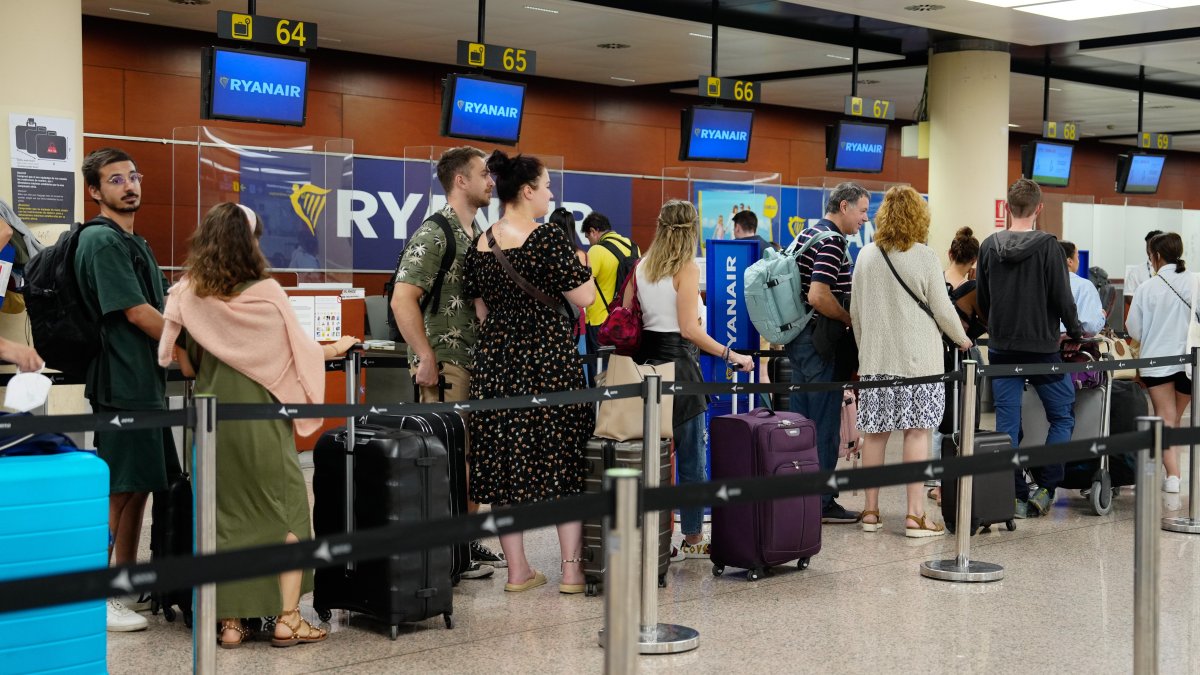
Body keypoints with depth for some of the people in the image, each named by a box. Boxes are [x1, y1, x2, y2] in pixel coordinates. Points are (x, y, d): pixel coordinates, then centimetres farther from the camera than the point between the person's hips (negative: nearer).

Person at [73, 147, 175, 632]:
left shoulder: (133, 243, 19)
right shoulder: (102, 241, -11)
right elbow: (136, 313, -16)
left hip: (146, 382, 9)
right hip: (121, 384, -9)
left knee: (140, 486, 13)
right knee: (117, 490, -7)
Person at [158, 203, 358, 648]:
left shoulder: (187, 295, -2)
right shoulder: (265, 293, -11)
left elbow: (186, 365, 4)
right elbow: (300, 351, -2)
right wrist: (338, 348, 17)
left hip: (213, 421, 3)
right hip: (261, 420, -3)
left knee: (225, 515, 11)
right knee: (287, 510, 9)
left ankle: (230, 622, 12)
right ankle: (288, 618, 9)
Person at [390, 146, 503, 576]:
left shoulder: (478, 236, 15)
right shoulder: (434, 235, -12)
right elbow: (402, 300, -20)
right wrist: (426, 359, -21)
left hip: (476, 361, 9)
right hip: (446, 363, -9)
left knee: (472, 455, 13)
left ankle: (468, 542, 22)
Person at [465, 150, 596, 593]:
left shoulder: (480, 245, 7)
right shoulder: (547, 238, -12)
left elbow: (481, 310, 13)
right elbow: (584, 297, -11)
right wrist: (575, 256, 5)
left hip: (497, 359, 6)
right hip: (549, 358, -5)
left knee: (504, 462, 8)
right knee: (564, 459, 4)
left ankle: (517, 570, 13)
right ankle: (572, 568, 6)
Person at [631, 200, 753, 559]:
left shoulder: (642, 266, 8)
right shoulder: (687, 268, -10)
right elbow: (689, 329, -16)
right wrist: (730, 355, -13)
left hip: (645, 360, 6)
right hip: (677, 361, -6)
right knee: (691, 455, 4)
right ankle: (693, 539, 11)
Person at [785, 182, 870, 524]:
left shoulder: (806, 234, 15)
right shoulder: (832, 241, -16)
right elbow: (818, 296, -26)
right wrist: (852, 319, -13)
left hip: (798, 338, 10)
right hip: (820, 341, -10)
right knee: (824, 423, -3)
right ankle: (821, 502, 2)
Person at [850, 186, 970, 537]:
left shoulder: (866, 256, 6)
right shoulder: (924, 257, -7)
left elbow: (855, 310, 11)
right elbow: (942, 309, -3)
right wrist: (962, 339, 15)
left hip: (875, 359, 4)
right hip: (918, 359, -4)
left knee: (875, 433, 9)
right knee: (917, 433, -2)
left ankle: (871, 511, 15)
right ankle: (915, 515, -2)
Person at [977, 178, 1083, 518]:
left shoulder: (988, 246, 3)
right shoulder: (1048, 245, -11)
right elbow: (1062, 298, -10)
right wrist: (1075, 330, 8)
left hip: (1001, 349, 4)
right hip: (1041, 347, -4)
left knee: (1007, 425, 6)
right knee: (1063, 416, 12)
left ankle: (1016, 497, 7)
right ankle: (1045, 487, 5)